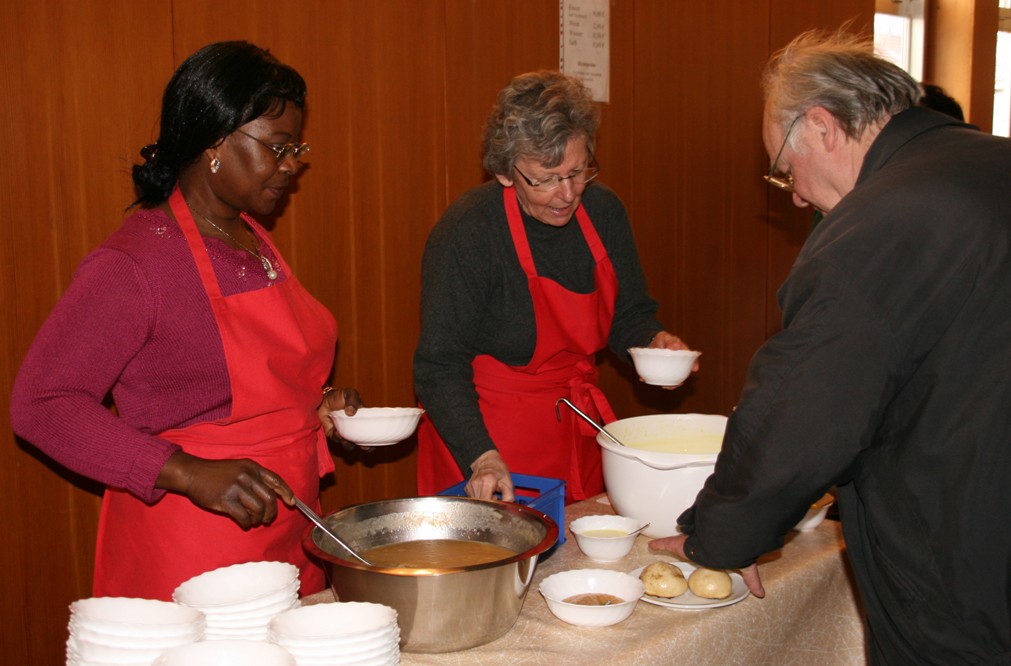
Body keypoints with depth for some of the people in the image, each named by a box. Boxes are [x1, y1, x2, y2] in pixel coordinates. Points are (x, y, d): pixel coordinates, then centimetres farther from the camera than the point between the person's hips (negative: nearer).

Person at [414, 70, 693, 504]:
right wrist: (481, 456, -32)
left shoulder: (602, 212, -2)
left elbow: (629, 317, 12)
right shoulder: (466, 233, -19)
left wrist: (654, 341, -11)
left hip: (578, 432, 6)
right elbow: (439, 367, -19)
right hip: (486, 434, -5)